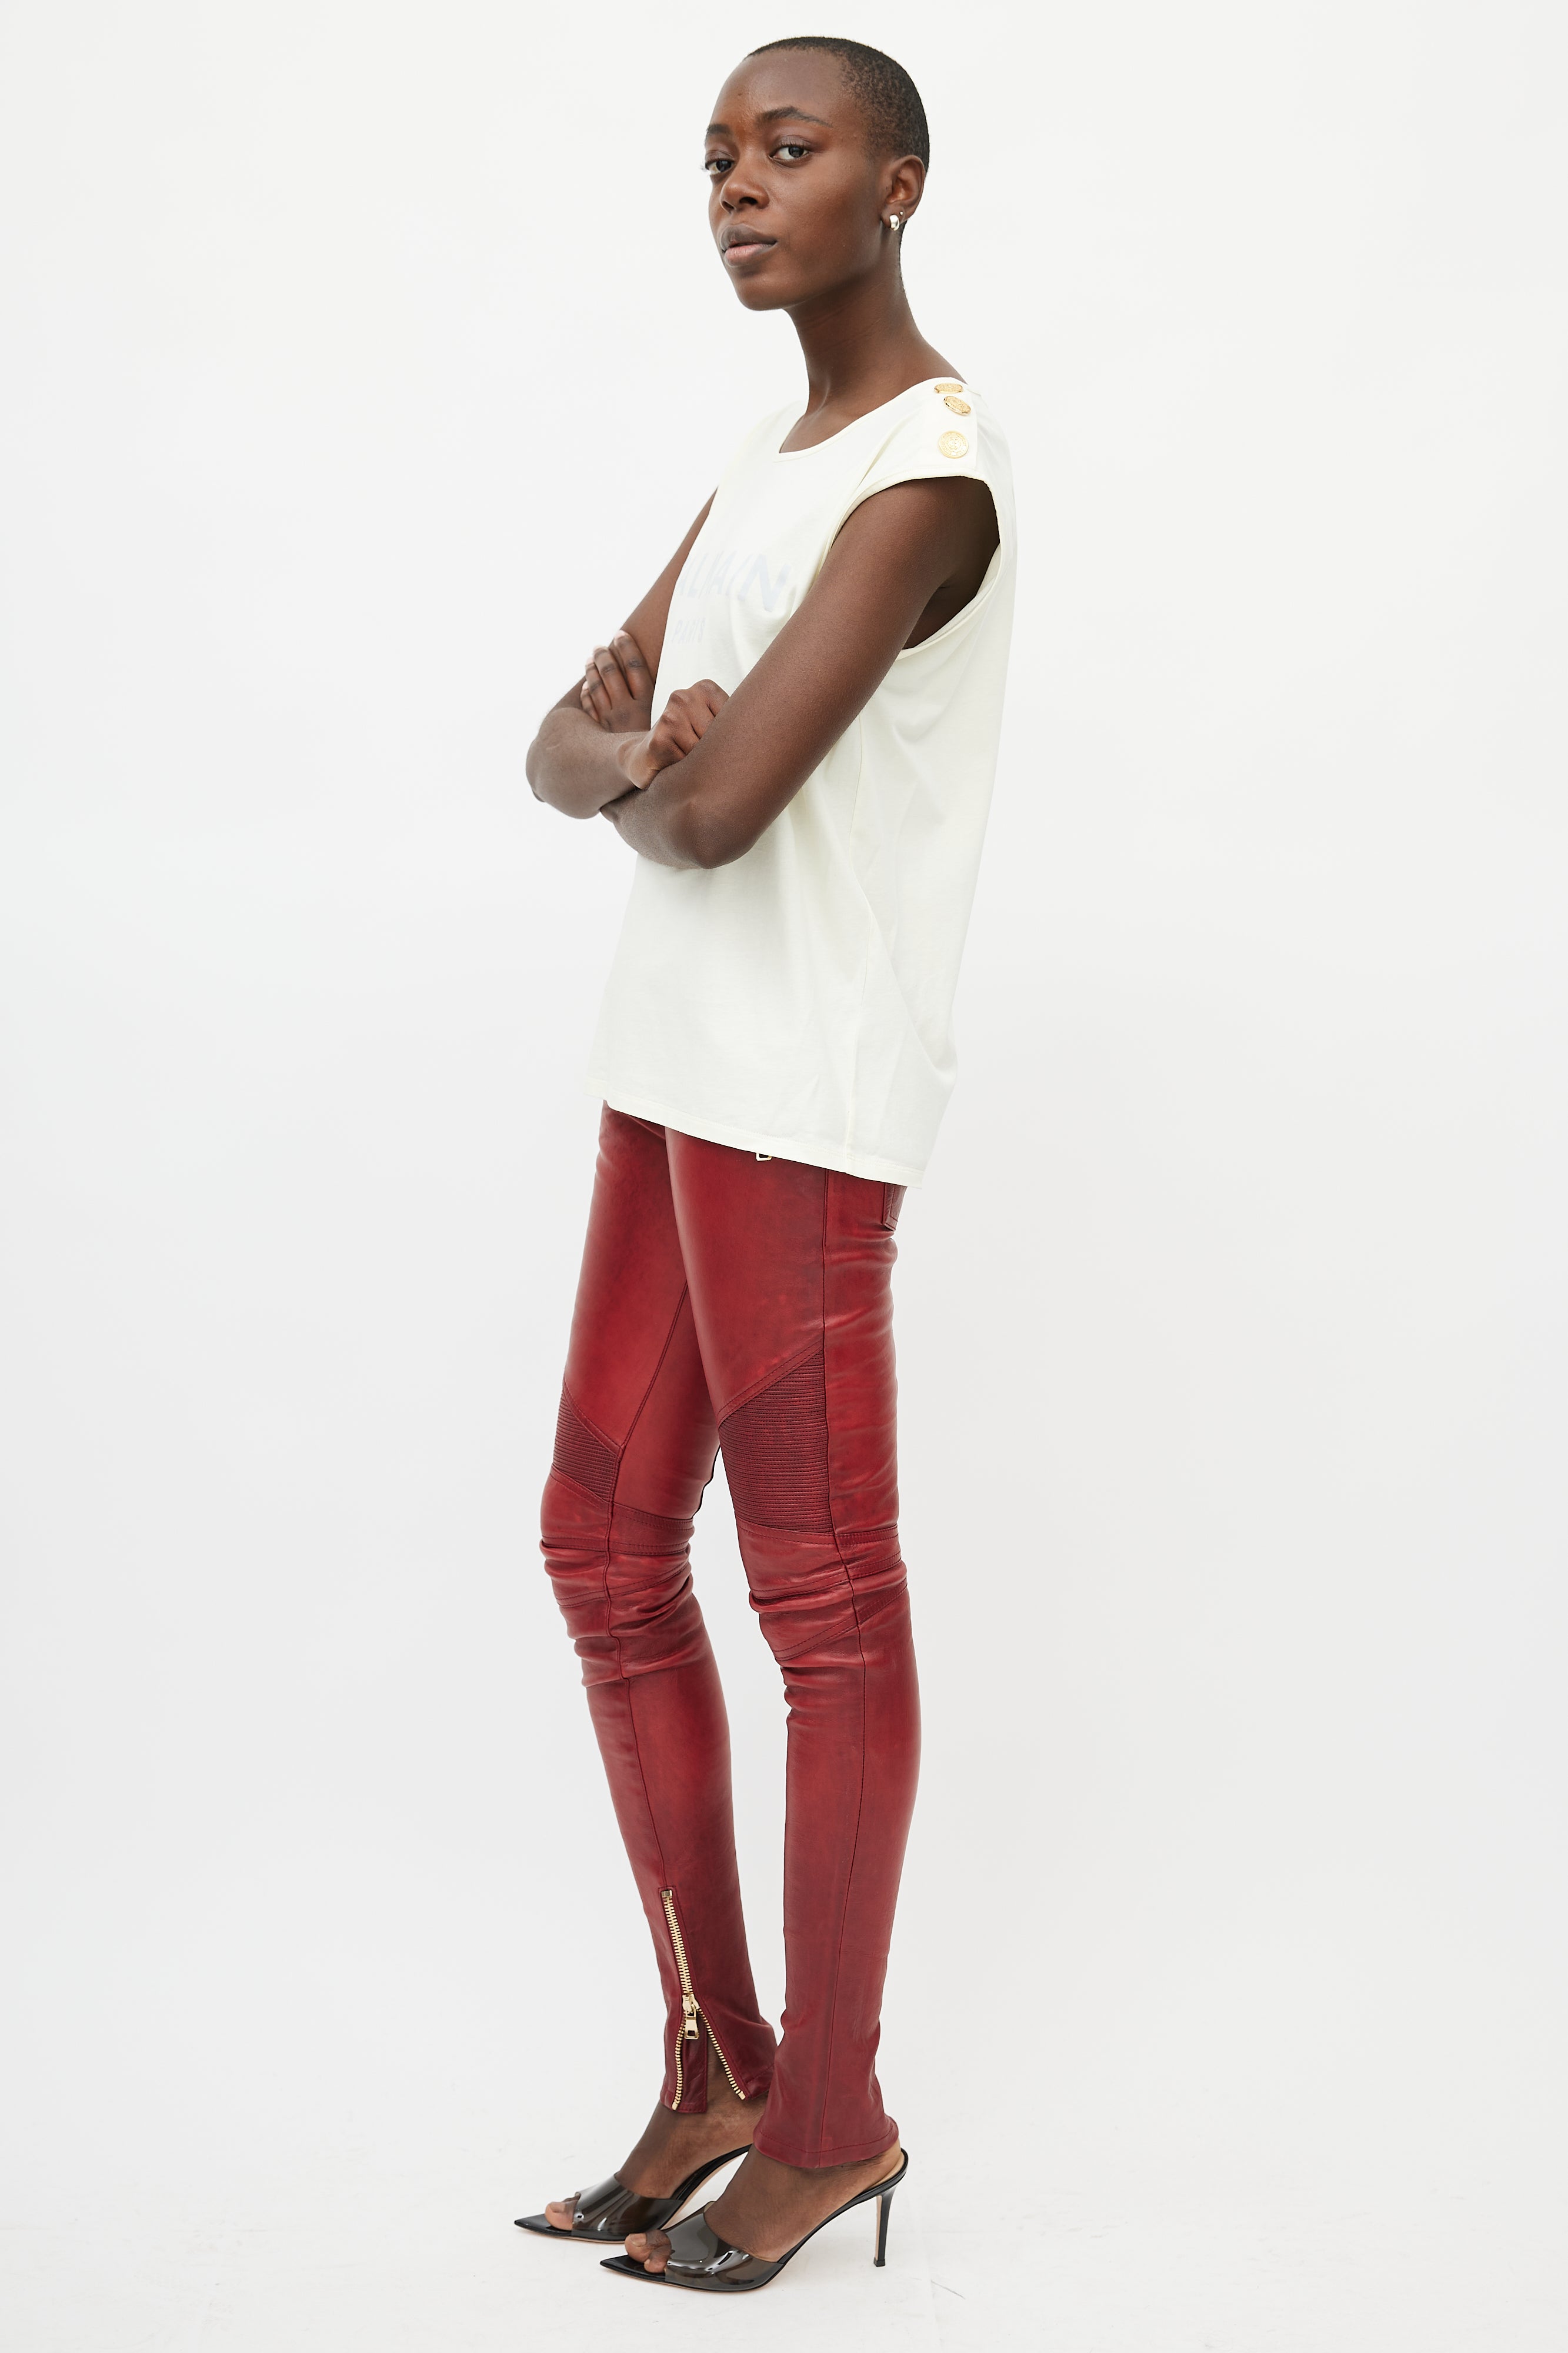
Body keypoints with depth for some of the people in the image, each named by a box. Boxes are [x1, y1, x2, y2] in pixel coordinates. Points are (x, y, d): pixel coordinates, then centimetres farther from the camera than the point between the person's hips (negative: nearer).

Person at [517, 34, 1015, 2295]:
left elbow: (718, 812, -20)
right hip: (677, 1073, 9)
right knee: (608, 1551, 11)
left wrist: (646, 773, 3)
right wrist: (627, 747, -11)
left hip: (803, 1103, -9)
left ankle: (833, 2114, 14)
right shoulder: (760, 466, 19)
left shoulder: (927, 478, -11)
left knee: (825, 1600, 0)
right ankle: (714, 2061, 23)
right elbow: (567, 749, 12)